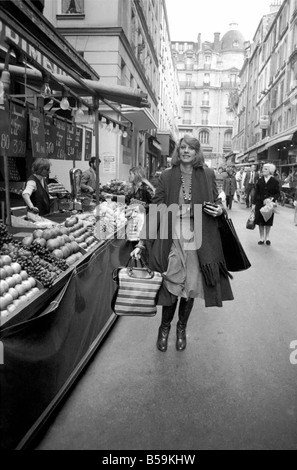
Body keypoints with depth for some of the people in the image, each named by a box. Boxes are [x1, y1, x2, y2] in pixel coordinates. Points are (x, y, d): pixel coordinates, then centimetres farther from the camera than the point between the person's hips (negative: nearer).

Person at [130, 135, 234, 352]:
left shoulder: (207, 175, 3)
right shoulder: (167, 176, 0)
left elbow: (216, 201, 16)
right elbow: (155, 209, -3)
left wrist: (220, 209, -10)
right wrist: (143, 242, -9)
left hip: (198, 240, 1)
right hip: (172, 238, -1)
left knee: (191, 286, 10)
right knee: (171, 285, 4)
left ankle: (182, 327, 34)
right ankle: (165, 326, 29)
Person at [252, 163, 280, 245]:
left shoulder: (275, 182, -4)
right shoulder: (259, 180, 2)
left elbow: (277, 193, -1)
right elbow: (256, 193, 4)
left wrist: (271, 198, -19)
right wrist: (254, 203, 2)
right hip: (260, 204, 1)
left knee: (268, 222, 9)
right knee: (260, 222, 5)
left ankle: (267, 237, 24)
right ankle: (261, 238, 18)